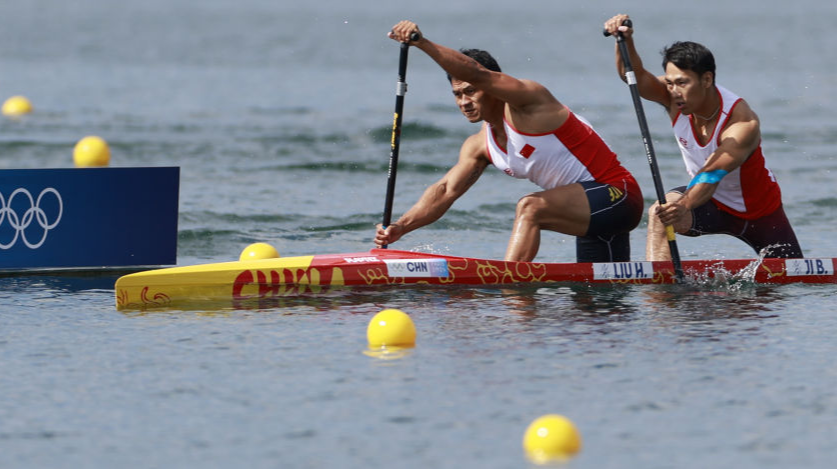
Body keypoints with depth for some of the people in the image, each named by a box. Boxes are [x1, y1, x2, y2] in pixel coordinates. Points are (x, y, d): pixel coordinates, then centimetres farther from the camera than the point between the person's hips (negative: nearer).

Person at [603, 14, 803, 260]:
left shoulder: (743, 122, -34)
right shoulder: (677, 100, -19)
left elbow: (712, 174, -47)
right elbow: (636, 77, -35)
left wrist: (685, 206, -64)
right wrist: (625, 41, -54)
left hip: (760, 212, -2)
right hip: (712, 203, 2)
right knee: (660, 214, -30)